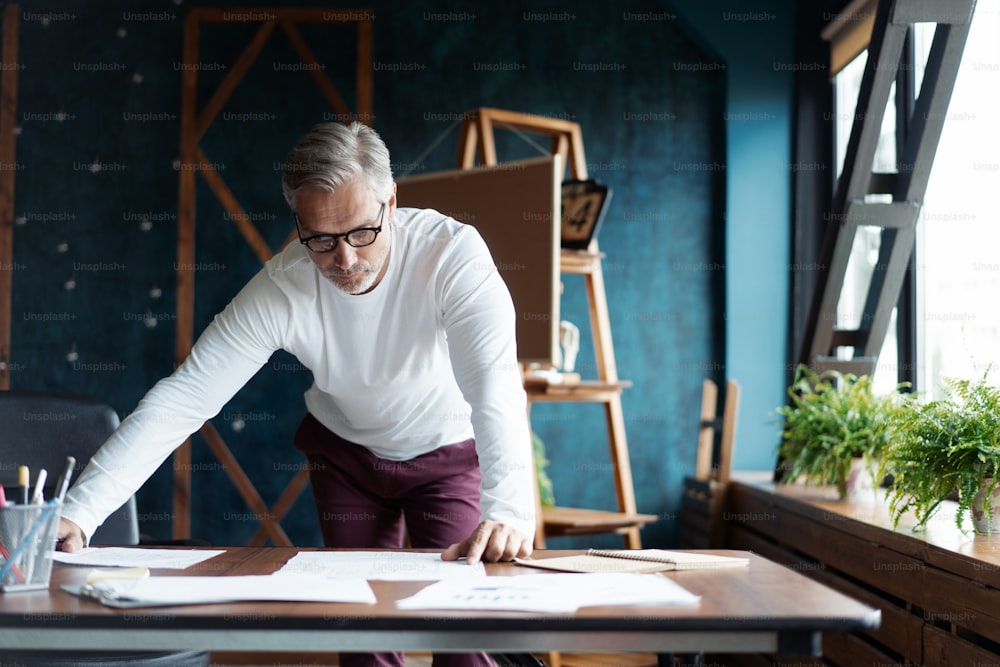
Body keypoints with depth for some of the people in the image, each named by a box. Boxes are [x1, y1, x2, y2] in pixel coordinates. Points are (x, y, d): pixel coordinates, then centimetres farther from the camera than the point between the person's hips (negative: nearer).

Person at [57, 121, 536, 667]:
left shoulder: (453, 252, -33)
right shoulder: (278, 290, -27)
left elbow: (494, 382, -45)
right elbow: (180, 399, -27)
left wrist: (507, 511, -62)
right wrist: (76, 513, -36)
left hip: (450, 450, -2)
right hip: (346, 452, 2)